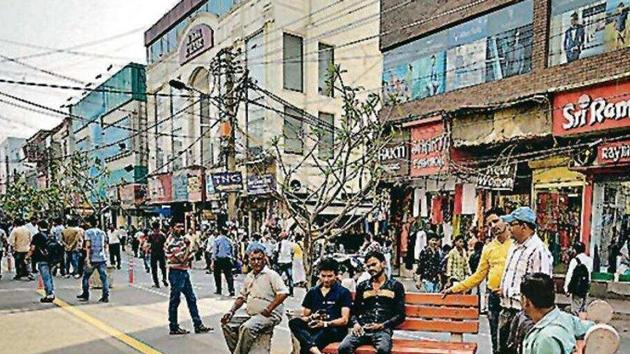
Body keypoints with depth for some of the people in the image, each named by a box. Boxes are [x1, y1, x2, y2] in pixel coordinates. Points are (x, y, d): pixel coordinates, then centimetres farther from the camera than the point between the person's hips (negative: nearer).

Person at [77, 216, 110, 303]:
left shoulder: (88, 232, -2)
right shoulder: (102, 232, 12)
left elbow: (88, 246, -11)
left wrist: (87, 258, -13)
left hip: (92, 258, -3)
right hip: (102, 258, 4)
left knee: (86, 277, 15)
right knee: (104, 277, 1)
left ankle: (85, 295, 25)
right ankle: (106, 296, -3)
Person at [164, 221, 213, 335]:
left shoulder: (181, 238, 10)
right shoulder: (171, 242, -17)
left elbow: (189, 256, 17)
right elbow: (181, 258, -23)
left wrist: (190, 254, -4)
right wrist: (187, 245, -16)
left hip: (184, 272, 9)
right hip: (176, 273, -9)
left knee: (191, 299, 11)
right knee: (175, 301, 3)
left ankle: (198, 325, 17)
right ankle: (173, 328, 16)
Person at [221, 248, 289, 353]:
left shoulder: (271, 274, -8)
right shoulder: (249, 277, 15)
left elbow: (283, 293, -19)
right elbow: (242, 297, 21)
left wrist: (269, 309, -23)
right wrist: (231, 311, 7)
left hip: (269, 315, -8)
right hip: (250, 313, 8)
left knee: (247, 328, -31)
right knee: (227, 324, -3)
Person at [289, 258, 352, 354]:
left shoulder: (344, 292, 4)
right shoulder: (312, 292, 17)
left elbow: (344, 320, -5)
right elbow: (304, 316, 12)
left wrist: (325, 324, -22)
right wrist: (311, 318, -13)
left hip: (335, 330, -4)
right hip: (314, 328, 5)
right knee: (293, 322, -28)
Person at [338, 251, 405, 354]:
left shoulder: (396, 286, 11)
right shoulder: (362, 286, 19)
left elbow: (400, 315, 7)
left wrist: (382, 325, -8)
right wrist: (355, 323, -3)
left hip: (383, 330, -2)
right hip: (362, 329, 2)